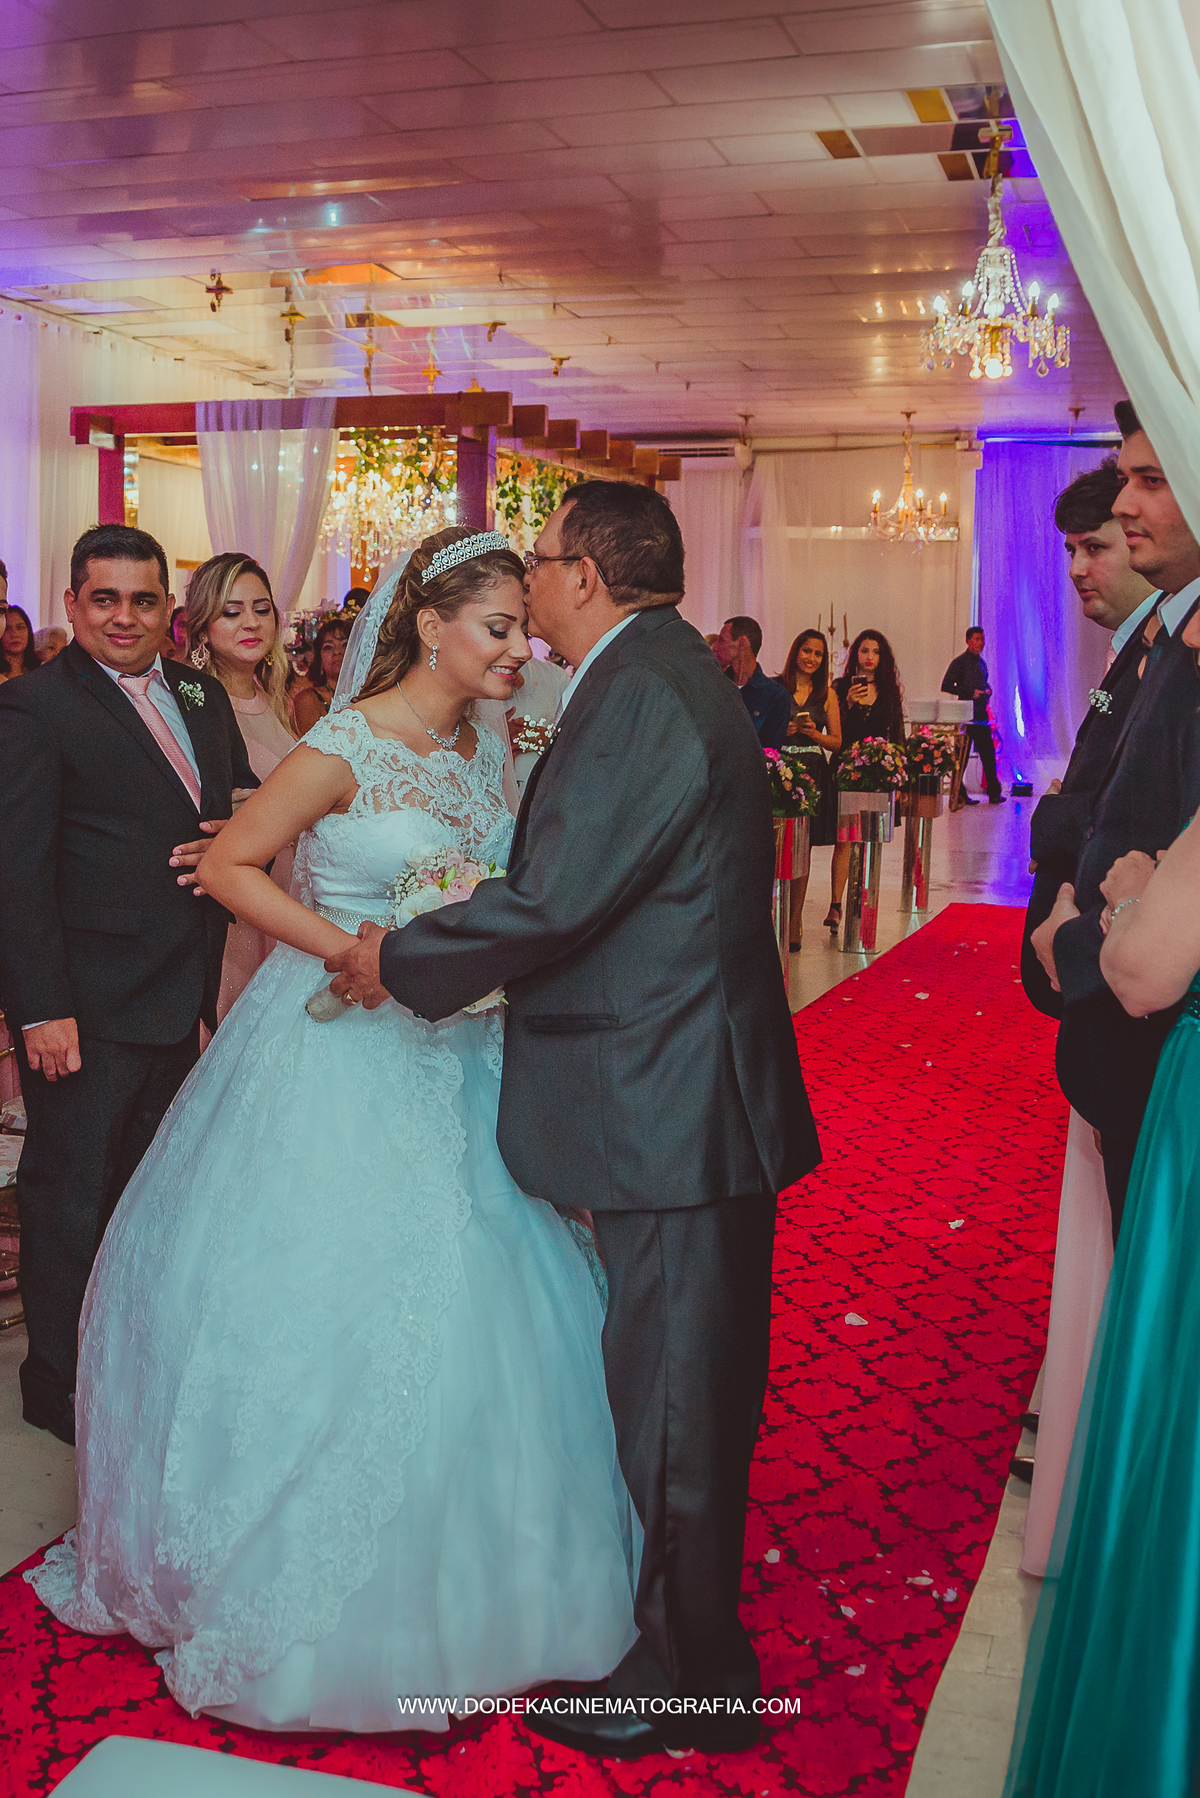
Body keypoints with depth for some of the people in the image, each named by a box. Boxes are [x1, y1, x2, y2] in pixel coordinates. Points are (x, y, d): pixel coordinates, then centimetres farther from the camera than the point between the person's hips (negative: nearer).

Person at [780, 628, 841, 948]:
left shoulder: (827, 694, 11)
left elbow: (836, 742, 12)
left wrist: (814, 733, -6)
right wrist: (782, 730, -13)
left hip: (812, 774, 2)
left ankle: (794, 923, 8)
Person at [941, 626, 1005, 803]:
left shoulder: (981, 662, 17)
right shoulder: (959, 662, -5)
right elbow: (946, 686, -11)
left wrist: (987, 690, 7)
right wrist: (970, 693, -15)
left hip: (981, 714, 7)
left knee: (988, 754, 3)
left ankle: (994, 792, 5)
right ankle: (959, 794, 4)